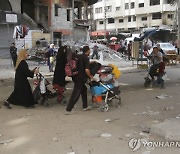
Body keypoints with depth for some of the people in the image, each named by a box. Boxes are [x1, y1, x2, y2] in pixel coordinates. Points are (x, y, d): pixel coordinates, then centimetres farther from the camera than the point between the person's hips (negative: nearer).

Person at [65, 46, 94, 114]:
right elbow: (86, 70, -22)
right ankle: (68, 110, -6)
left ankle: (85, 106, 31)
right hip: (80, 79, -9)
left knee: (84, 90, 22)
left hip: (76, 77, 9)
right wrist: (90, 76, -5)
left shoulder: (79, 57, 12)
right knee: (75, 94, -6)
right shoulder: (86, 58, -13)